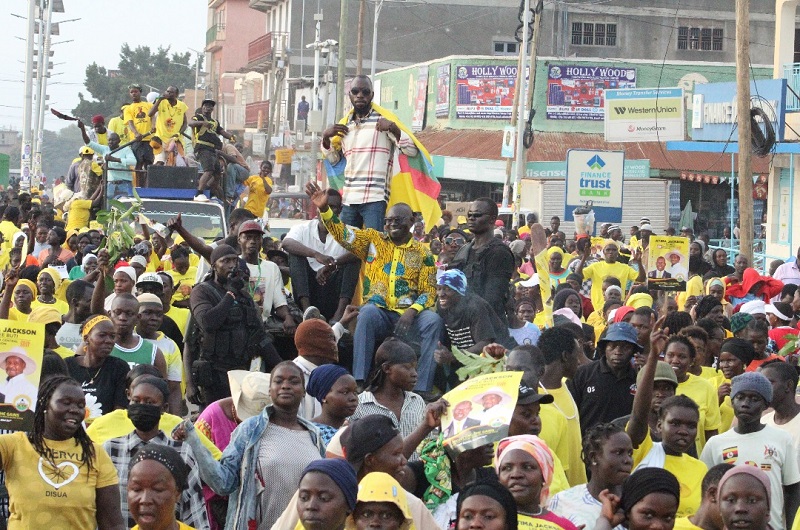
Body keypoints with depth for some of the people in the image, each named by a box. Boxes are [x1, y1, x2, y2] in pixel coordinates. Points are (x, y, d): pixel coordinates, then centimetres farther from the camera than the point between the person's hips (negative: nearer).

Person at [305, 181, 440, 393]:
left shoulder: (423, 254, 11)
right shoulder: (373, 240, 13)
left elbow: (429, 292, 5)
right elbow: (342, 233, 0)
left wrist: (413, 311, -16)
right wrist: (324, 209, -17)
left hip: (409, 314, 0)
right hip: (379, 312, 0)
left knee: (433, 321, -30)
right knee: (367, 312, -35)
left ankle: (422, 390, -31)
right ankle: (359, 382, -36)